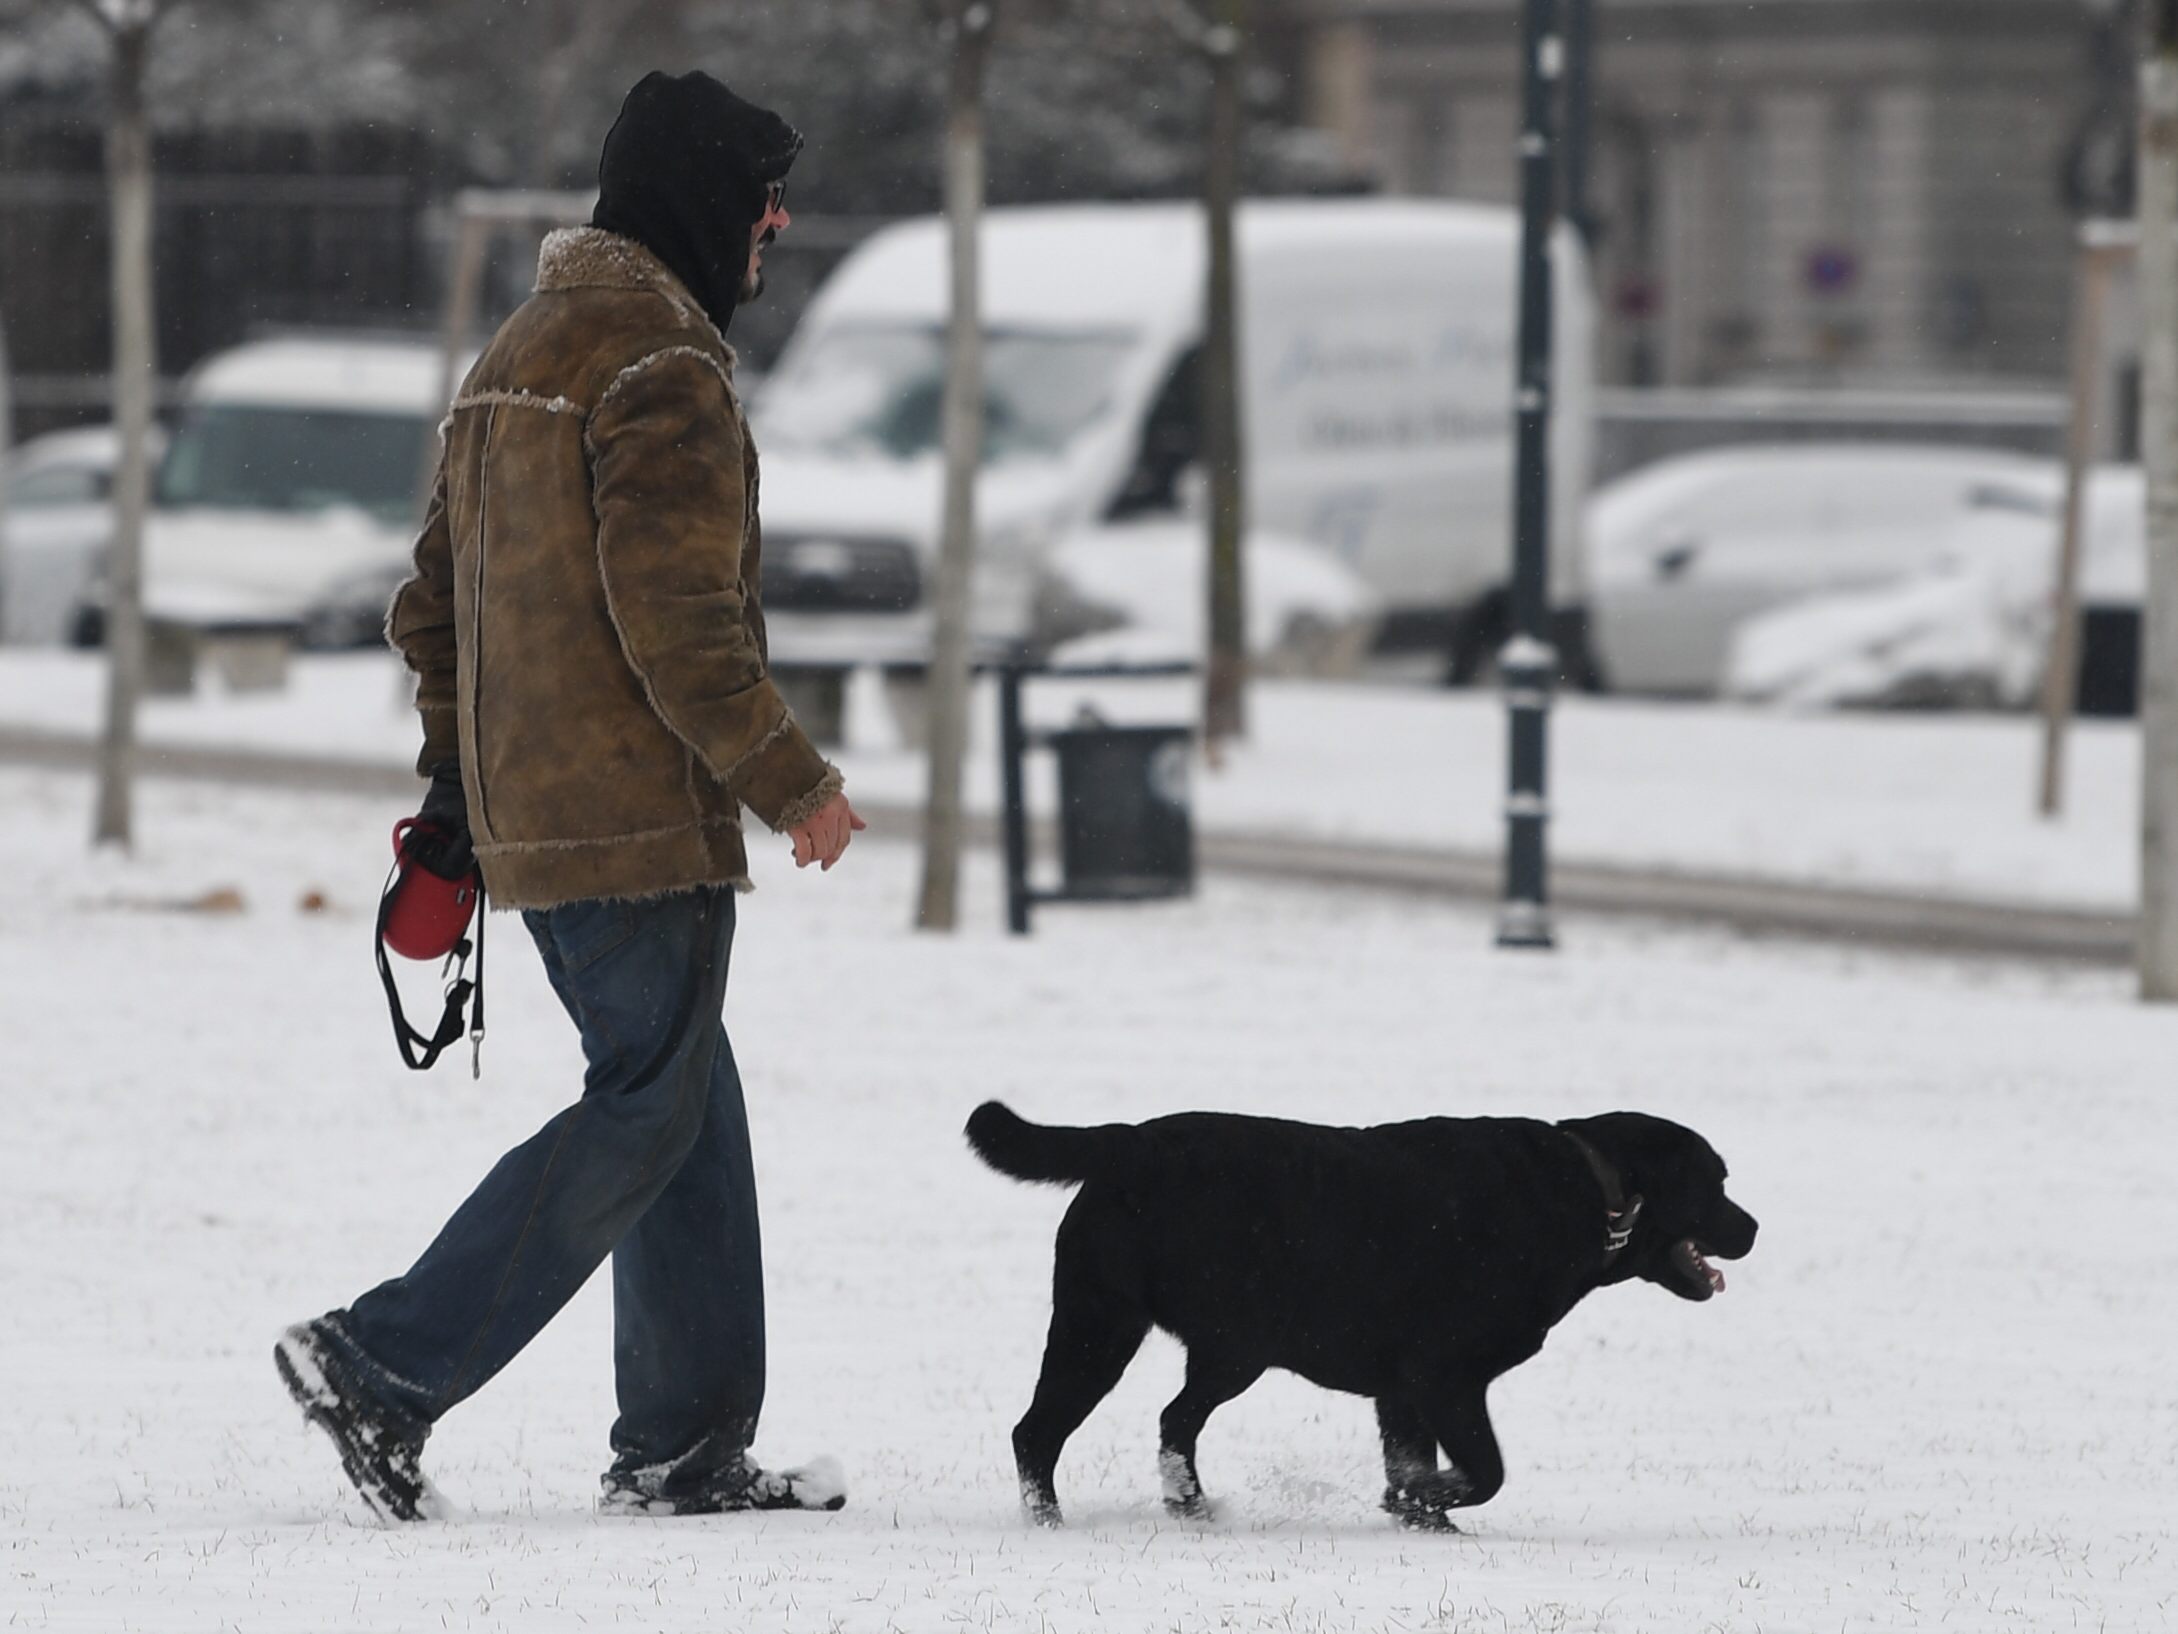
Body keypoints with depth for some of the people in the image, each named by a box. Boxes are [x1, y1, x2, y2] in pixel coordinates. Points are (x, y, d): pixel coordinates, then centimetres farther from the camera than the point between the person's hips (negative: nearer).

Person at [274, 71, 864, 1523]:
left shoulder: (517, 357, 17)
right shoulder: (663, 365, -14)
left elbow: (436, 600, 21)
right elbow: (676, 618, -21)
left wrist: (456, 790, 24)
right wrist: (792, 783, -14)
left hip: (528, 809, 10)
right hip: (643, 821, -10)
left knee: (690, 1111, 13)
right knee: (646, 1115, -6)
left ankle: (686, 1452, 13)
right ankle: (388, 1366, -10)